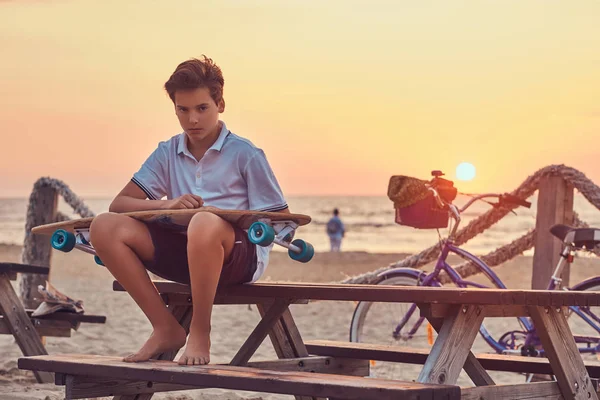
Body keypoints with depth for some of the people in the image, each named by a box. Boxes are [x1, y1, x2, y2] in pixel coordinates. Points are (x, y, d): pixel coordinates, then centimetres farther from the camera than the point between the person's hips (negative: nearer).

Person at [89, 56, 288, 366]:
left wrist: (236, 220, -16)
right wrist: (166, 204, -12)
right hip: (183, 255, 5)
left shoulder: (245, 154, 2)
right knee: (104, 227, -16)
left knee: (205, 224, -41)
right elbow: (119, 204, 6)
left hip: (240, 254, -5)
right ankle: (166, 328, -11)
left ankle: (200, 331, -20)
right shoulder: (167, 153, 14)